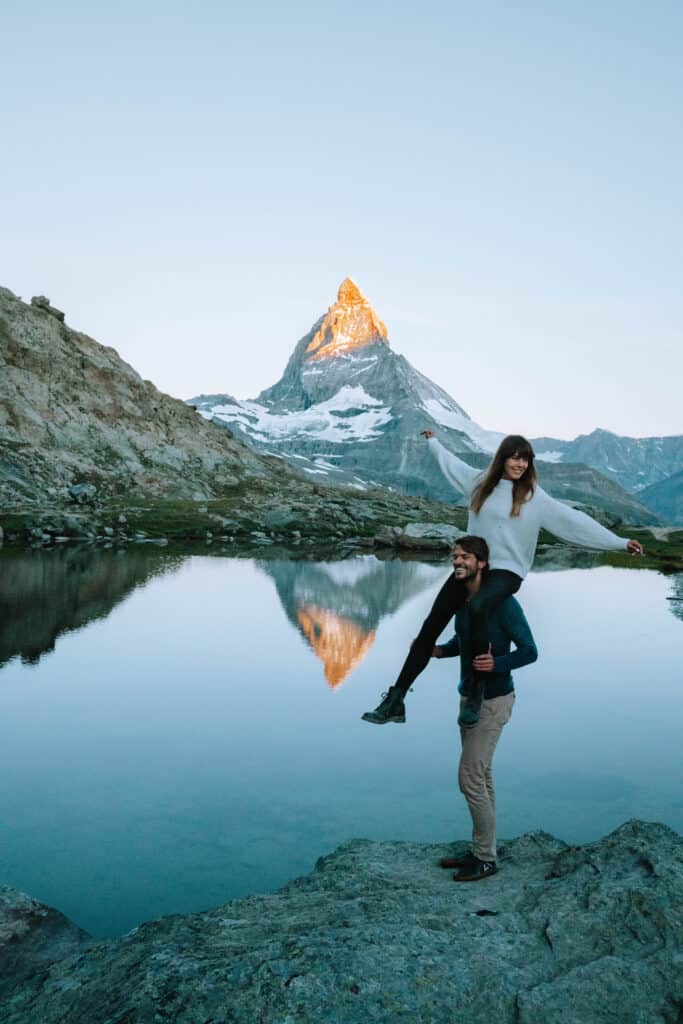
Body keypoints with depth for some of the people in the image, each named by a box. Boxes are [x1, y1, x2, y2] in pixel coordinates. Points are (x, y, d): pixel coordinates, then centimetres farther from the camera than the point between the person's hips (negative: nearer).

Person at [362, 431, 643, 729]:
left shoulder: (536, 497, -3)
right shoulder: (482, 481, 9)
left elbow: (574, 520, -5)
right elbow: (452, 463, 27)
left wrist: (620, 543, -8)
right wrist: (433, 442, 42)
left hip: (506, 571, -4)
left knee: (477, 608, -37)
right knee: (430, 627, -5)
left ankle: (474, 692, -22)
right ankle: (395, 701, 1)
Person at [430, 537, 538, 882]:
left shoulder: (502, 602, -20)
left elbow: (529, 651, -16)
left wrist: (496, 664, -33)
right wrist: (438, 650, -2)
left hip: (493, 701, -8)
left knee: (470, 778, -5)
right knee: (481, 776, 15)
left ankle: (486, 859, 10)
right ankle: (481, 850, 26)